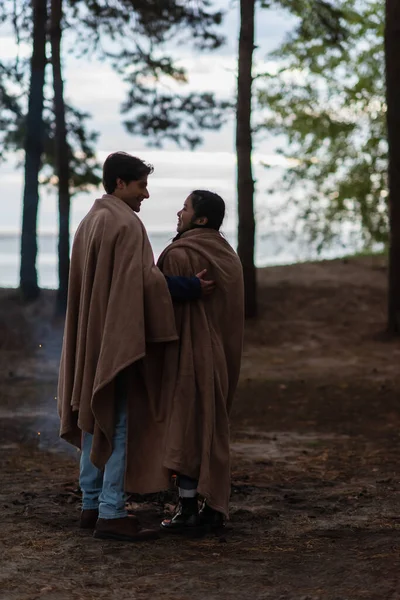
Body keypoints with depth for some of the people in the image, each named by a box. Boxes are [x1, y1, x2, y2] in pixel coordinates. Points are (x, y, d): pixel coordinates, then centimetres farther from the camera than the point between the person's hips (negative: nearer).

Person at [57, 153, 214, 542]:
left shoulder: (90, 221, 15)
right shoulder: (126, 223, -14)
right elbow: (143, 281, -19)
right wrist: (192, 287, -11)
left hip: (91, 336, 10)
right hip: (118, 338, -10)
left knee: (94, 419, 12)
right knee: (120, 423, -8)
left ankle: (92, 505, 16)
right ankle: (111, 513, -9)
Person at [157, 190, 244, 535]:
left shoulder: (179, 255, -15)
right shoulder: (228, 257, 9)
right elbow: (230, 315, 12)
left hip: (188, 355, -8)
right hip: (221, 355, 8)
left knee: (185, 431, -2)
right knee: (212, 429, 13)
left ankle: (188, 512, 0)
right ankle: (215, 509, 15)